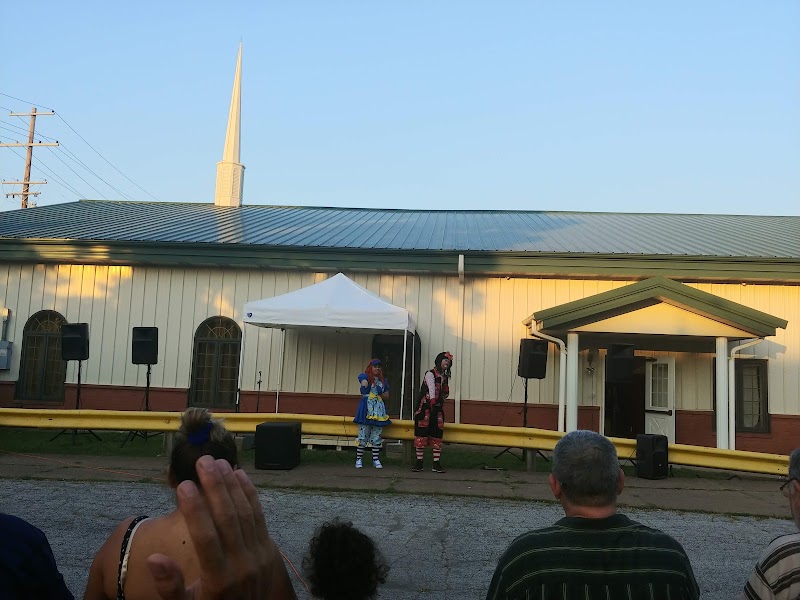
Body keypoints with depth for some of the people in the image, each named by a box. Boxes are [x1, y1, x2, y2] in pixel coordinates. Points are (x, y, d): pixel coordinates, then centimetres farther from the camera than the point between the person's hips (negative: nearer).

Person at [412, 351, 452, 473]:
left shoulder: (445, 377, 14)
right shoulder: (430, 374, -6)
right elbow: (432, 390, -19)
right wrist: (434, 404, -30)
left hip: (438, 409, 6)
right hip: (426, 407, -6)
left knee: (437, 436, 2)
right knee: (421, 434, -5)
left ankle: (436, 464, 4)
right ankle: (419, 462, 3)